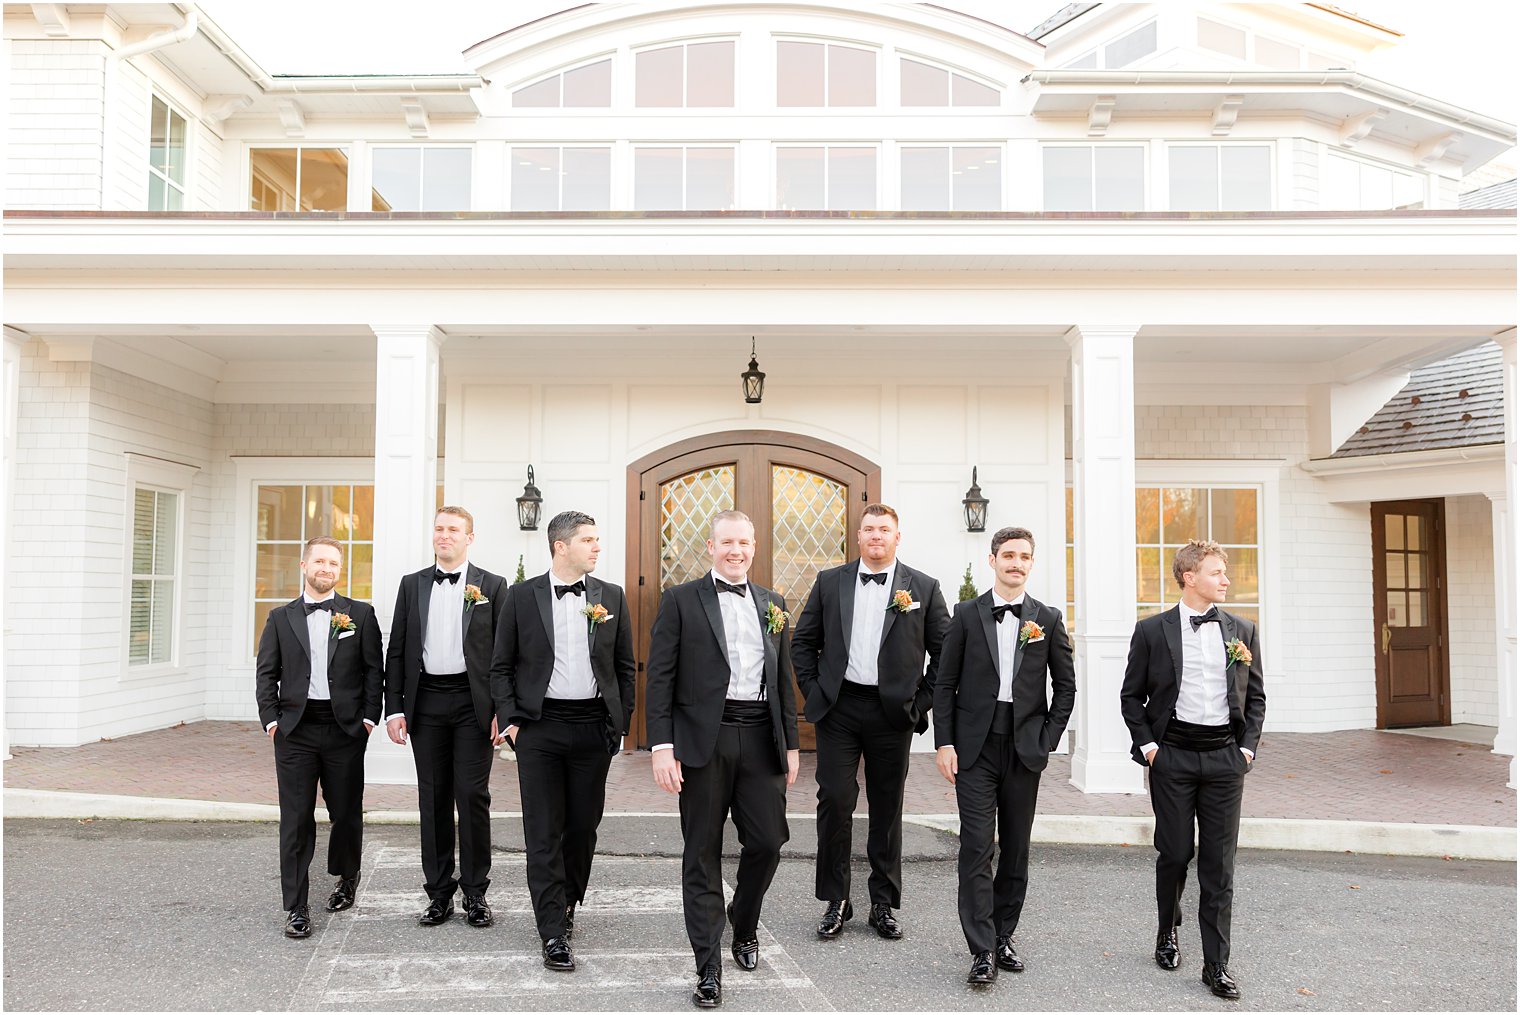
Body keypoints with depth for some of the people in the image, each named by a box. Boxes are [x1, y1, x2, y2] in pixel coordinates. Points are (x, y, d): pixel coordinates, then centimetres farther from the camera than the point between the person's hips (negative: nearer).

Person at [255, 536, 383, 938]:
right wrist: (271, 719, -2)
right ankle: (296, 908, 8)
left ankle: (346, 878, 35)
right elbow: (265, 673, 9)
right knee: (296, 820, 1)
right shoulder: (281, 617, 9)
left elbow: (374, 668, 3)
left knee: (347, 812, 9)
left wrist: (369, 717, -4)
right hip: (295, 730, 1)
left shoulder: (360, 614, 5)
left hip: (345, 728, 0)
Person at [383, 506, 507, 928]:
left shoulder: (491, 586, 3)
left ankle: (475, 892, 11)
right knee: (433, 798, 8)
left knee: (472, 795, -2)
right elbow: (396, 651, 9)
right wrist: (394, 708, 1)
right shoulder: (412, 585, 10)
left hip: (473, 703, -2)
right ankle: (439, 892, 18)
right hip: (426, 700, 3)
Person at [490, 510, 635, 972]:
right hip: (539, 727, -2)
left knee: (583, 826, 12)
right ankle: (554, 934, 6)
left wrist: (620, 723, 6)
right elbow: (501, 666, 4)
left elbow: (624, 666, 9)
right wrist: (510, 720, -4)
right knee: (543, 833, 0)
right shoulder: (522, 596, -1)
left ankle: (567, 904, 34)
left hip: (594, 727, 2)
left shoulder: (611, 596, 4)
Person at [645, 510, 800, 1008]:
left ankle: (744, 925, 33)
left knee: (767, 841, 3)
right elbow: (660, 678, -3)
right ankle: (709, 969, 14)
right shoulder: (681, 600, 2)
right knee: (703, 855, 3)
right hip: (703, 740, -3)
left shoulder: (773, 604, 14)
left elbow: (784, 679, 17)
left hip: (761, 738, 4)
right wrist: (662, 746, -10)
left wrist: (791, 744, 13)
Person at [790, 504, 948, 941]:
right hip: (838, 708, 1)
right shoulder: (830, 582, 6)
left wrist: (921, 700, -1)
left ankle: (884, 904, 22)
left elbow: (946, 653, 5)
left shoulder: (923, 588, 2)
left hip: (892, 711, 0)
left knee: (887, 809, 9)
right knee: (834, 802, -1)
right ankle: (836, 902, 13)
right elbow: (803, 641, 11)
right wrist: (813, 691, 3)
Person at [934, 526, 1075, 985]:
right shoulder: (967, 614, 2)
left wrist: (1047, 740, 2)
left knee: (1016, 849, 10)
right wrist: (944, 742, -5)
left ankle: (1004, 937, 24)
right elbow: (945, 683, 2)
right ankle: (982, 951, 0)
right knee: (977, 848, -5)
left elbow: (1065, 685, 9)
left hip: (1025, 749, 2)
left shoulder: (1048, 619, 6)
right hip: (975, 748, -2)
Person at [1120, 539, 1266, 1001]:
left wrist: (1247, 747, 3)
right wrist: (1147, 744, -5)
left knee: (1219, 862, 3)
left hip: (1225, 756, 2)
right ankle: (1167, 933, 31)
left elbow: (1256, 697, 13)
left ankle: (1216, 964, 11)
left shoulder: (1242, 631, 7)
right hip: (1172, 755, -2)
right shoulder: (1152, 630, -1)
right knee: (1174, 853, 6)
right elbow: (1131, 696, 4)